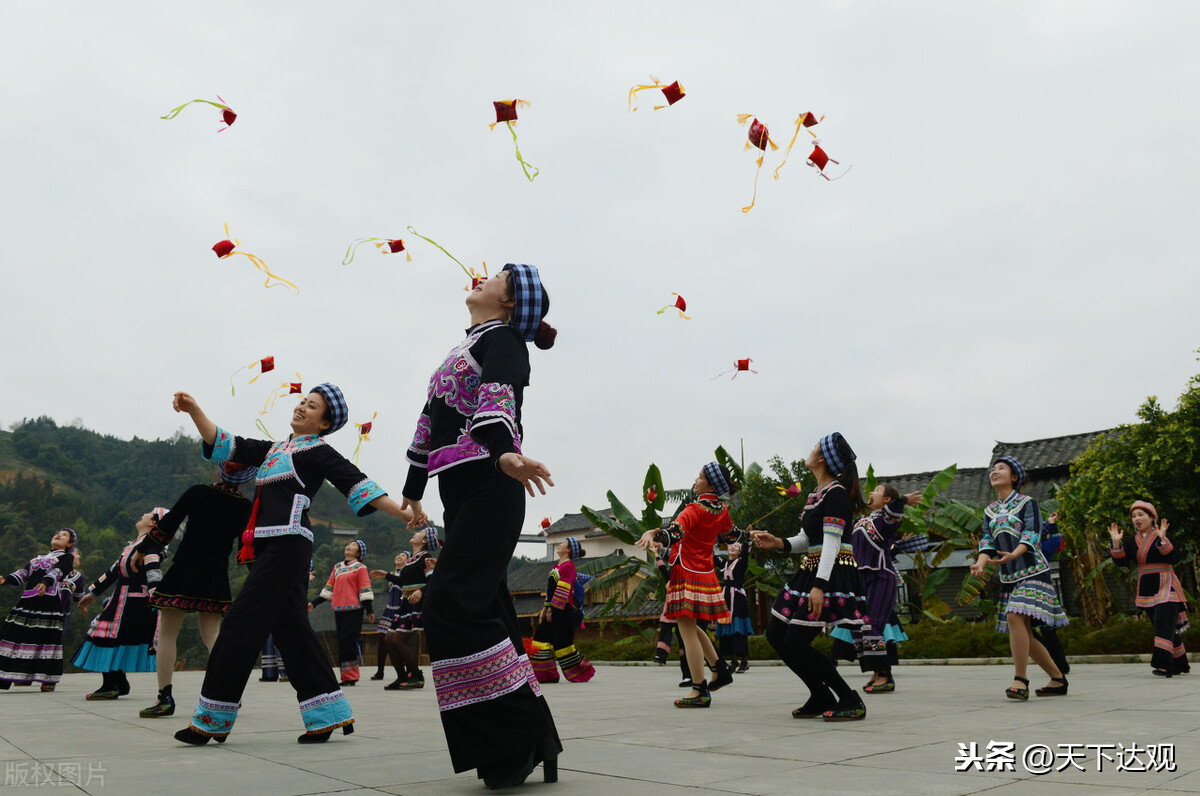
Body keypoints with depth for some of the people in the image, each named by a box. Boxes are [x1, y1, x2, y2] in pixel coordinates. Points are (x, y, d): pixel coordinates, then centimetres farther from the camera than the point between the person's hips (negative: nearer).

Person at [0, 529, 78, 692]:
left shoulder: (67, 557, 11)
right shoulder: (38, 558, 30)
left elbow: (57, 571, -9)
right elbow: (23, 574, 18)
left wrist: (46, 582, -29)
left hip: (49, 600, -6)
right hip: (27, 600, 6)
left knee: (47, 637, -9)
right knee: (15, 634, -3)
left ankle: (49, 679, -4)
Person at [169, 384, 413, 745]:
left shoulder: (318, 451, 1)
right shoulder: (273, 450, 23)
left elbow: (357, 483, -7)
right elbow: (223, 444, 23)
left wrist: (404, 513, -17)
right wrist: (194, 409, 11)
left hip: (288, 542, -8)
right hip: (268, 545, 8)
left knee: (242, 622, -7)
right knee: (290, 626, 6)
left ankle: (213, 720, 2)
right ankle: (330, 714, 11)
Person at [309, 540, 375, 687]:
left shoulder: (360, 567, 2)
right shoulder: (337, 567, 18)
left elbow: (365, 590, -4)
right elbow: (329, 588, 21)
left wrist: (370, 610, -11)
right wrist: (314, 603, 16)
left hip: (354, 609, -6)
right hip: (339, 610, 6)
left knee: (347, 641, -12)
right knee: (342, 642, 5)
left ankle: (349, 677, -7)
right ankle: (349, 677, 12)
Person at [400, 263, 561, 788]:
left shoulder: (502, 338, 0)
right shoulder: (467, 347, 26)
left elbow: (497, 399, -21)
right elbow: (431, 420, 28)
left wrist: (504, 451, -41)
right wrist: (413, 490, 31)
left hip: (488, 491, -9)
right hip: (462, 495, 9)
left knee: (450, 609, -15)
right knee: (484, 614, 5)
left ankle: (522, 738, -8)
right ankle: (526, 744, 11)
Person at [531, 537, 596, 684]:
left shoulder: (568, 566, -13)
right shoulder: (557, 566, 17)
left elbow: (562, 591, -19)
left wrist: (551, 610, -19)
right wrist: (545, 609, 17)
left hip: (564, 611, -10)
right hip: (554, 610, 10)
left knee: (562, 643, -5)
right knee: (542, 639, 6)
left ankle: (583, 672, 9)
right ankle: (548, 675, 11)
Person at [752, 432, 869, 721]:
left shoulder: (836, 493, -13)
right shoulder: (816, 494, 16)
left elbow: (832, 542, -20)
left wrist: (819, 585, -27)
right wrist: (778, 543, 2)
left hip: (832, 575, -10)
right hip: (811, 571, 10)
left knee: (796, 643, -13)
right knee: (776, 634, 8)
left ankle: (851, 702, -1)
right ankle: (822, 698, 18)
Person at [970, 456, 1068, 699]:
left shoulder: (1027, 502, -2)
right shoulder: (990, 511, 14)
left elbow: (1032, 534, -13)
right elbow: (987, 541, 6)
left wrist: (1014, 554, -32)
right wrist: (981, 563, -14)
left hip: (1032, 570, -6)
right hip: (1008, 576, 6)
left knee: (1015, 616, -24)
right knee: (1023, 633, 5)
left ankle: (1020, 680, -18)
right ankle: (1058, 679, 21)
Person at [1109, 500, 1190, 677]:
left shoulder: (1164, 537, -5)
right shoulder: (1132, 542, 9)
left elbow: (1175, 559, -17)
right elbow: (1121, 562, 0)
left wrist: (1163, 540, -28)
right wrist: (1116, 543, -12)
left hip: (1165, 587, -6)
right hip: (1147, 590, 6)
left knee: (1164, 624, -17)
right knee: (1165, 627, 12)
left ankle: (1163, 664, -22)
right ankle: (1180, 665, 23)